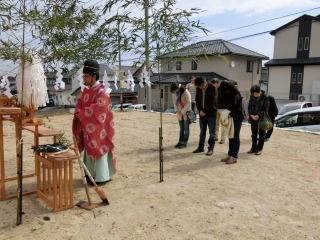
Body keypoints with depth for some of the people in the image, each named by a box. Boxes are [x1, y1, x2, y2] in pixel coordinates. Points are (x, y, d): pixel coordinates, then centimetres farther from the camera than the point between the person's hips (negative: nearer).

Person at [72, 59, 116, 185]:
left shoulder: (101, 92, -18)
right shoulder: (86, 89, 7)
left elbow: (96, 110, -24)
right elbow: (80, 102, 14)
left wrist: (81, 113, -15)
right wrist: (78, 111, -7)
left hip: (98, 128, -8)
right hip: (88, 128, 8)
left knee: (98, 150, 1)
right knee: (90, 150, 16)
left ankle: (101, 177, 13)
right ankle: (92, 173, 30)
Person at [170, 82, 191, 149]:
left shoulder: (185, 92, -18)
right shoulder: (174, 93, 0)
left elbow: (188, 103, -17)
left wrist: (183, 111, -17)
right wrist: (176, 110, -5)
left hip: (186, 113, -5)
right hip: (179, 113, 5)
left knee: (186, 128, 3)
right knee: (181, 128, 13)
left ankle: (184, 142, 8)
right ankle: (180, 141, 19)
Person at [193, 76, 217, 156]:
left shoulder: (212, 88, -12)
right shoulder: (198, 89, 4)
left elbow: (212, 101, -16)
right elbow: (197, 100, 7)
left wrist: (205, 110, -16)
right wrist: (200, 110, -7)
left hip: (211, 113, -5)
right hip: (202, 113, 5)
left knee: (212, 132, 0)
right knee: (202, 131, 13)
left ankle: (211, 148, 7)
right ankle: (201, 147, 22)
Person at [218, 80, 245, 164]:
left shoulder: (237, 95, -16)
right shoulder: (226, 95, 4)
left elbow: (238, 108, -18)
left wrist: (231, 114, -22)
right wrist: (225, 113, -5)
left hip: (237, 117, -7)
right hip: (230, 117, 7)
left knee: (235, 137, -4)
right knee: (231, 136, 10)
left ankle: (234, 157, -1)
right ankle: (230, 155, 16)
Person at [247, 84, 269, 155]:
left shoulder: (265, 97, -13)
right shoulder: (252, 97, -1)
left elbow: (266, 109, -13)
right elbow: (249, 107, 4)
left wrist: (258, 115, -23)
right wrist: (251, 114, -13)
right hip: (253, 118, 4)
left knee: (261, 134, 6)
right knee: (254, 134, 12)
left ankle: (259, 149, 14)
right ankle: (253, 148, 23)